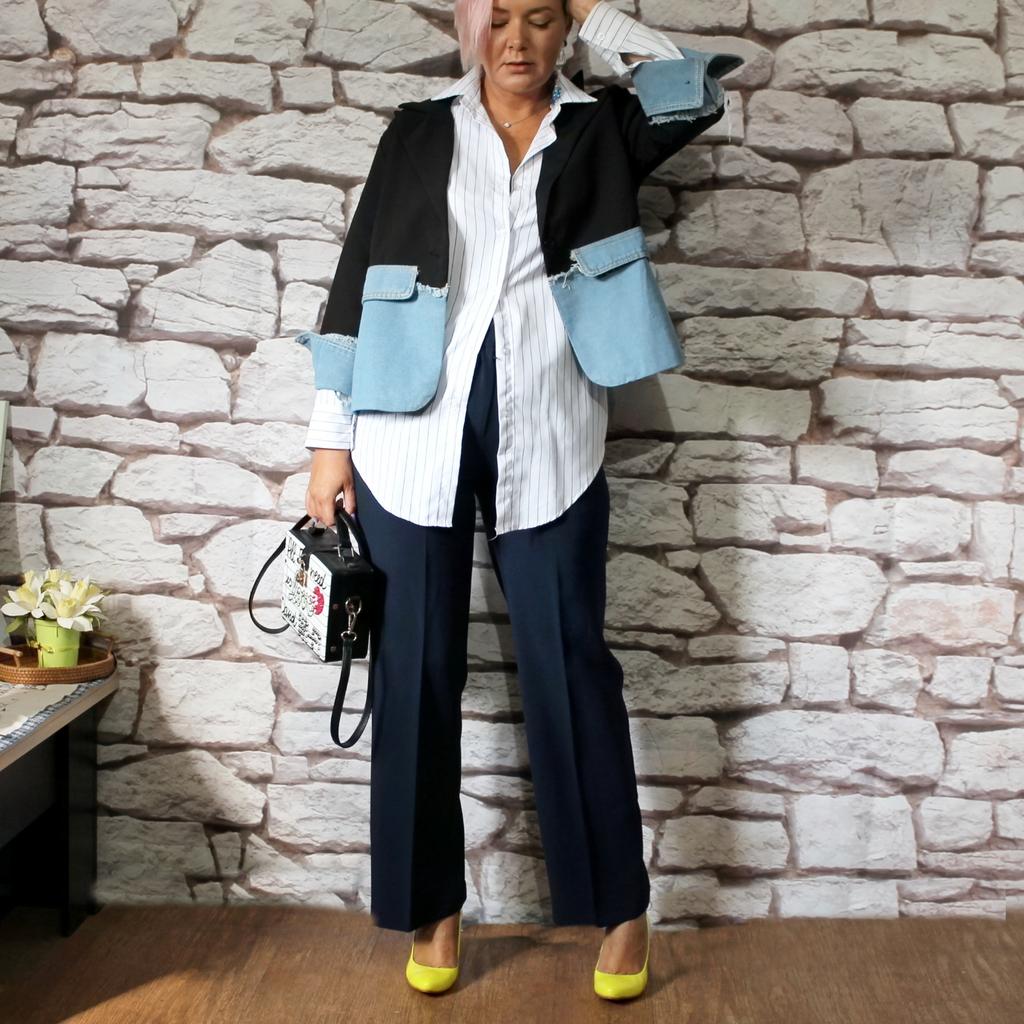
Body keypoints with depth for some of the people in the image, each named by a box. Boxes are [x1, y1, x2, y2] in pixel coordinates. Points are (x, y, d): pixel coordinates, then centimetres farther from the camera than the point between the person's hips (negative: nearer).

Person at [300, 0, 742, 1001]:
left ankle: (620, 906, 18)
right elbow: (358, 277, 8)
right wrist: (331, 435, 3)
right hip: (416, 433, 1)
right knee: (415, 670, 5)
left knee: (568, 665, 3)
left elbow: (697, 94, -9)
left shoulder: (598, 128, 10)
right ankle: (433, 907, 21)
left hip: (545, 434, -1)